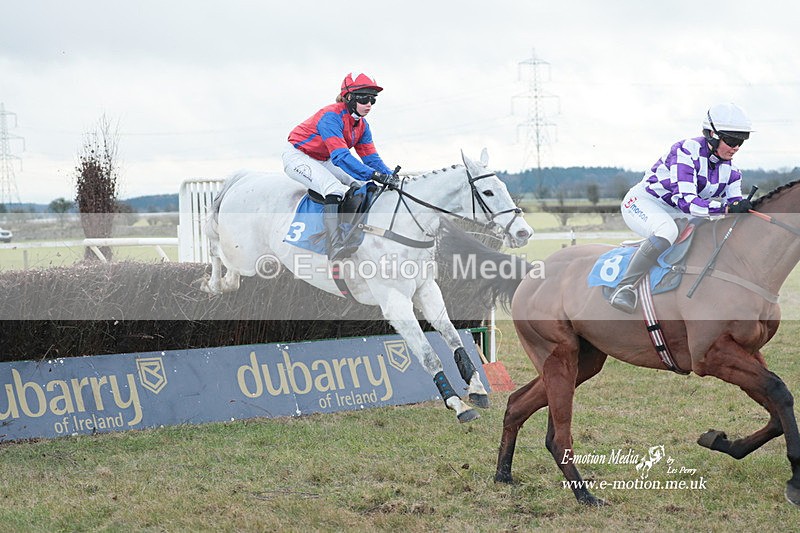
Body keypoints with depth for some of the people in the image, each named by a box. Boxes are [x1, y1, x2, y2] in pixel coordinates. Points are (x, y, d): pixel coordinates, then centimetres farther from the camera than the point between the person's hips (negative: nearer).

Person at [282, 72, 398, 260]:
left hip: (323, 162, 10)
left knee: (362, 187, 0)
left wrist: (390, 177, -20)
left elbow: (371, 158, -1)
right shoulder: (331, 116, -29)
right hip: (297, 156, -10)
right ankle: (335, 246, -43)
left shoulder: (362, 125, -1)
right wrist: (374, 174, -46)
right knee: (334, 188, -33)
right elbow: (340, 156, -39)